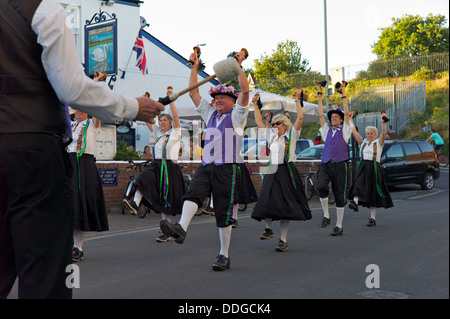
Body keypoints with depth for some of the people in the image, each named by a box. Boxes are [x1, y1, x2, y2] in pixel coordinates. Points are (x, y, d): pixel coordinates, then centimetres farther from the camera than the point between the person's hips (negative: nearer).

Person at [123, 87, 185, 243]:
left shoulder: (175, 133, 2)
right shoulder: (158, 133, 16)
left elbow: (175, 116, -11)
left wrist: (171, 99, -15)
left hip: (170, 168, -5)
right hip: (156, 165, 5)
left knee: (166, 200, -3)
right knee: (144, 178, -28)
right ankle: (135, 204, -47)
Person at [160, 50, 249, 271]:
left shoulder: (237, 116, 6)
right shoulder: (210, 114, 21)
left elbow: (245, 91, -10)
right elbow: (193, 92, 18)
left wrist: (238, 66, -9)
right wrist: (195, 67, 14)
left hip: (226, 169, -4)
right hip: (206, 167, 5)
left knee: (223, 213, -3)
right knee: (193, 194, -24)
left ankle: (224, 255, 5)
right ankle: (181, 228, -45)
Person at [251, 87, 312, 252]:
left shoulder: (291, 135, 2)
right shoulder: (271, 136, 15)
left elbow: (300, 118, -9)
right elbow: (259, 122, 21)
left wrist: (297, 99, -8)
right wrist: (255, 105, 20)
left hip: (287, 172, -4)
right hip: (272, 172, 5)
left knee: (284, 205, -4)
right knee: (266, 202, -6)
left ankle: (283, 240, 0)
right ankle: (268, 228, 19)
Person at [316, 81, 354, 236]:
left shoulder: (345, 131, 11)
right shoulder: (327, 131, 19)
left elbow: (346, 113, 2)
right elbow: (320, 115, 16)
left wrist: (343, 95, 2)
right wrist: (320, 96, 14)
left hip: (339, 166, -2)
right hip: (325, 165, 2)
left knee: (339, 195, 0)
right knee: (322, 187, -26)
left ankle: (339, 226, 7)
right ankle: (326, 216, -13)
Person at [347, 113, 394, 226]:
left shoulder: (378, 142, 4)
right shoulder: (363, 142, 15)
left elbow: (383, 133, -12)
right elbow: (354, 131, 12)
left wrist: (383, 122, -26)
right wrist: (350, 119, 8)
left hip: (374, 168, -3)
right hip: (363, 167, 4)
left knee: (373, 192, -2)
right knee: (359, 185, -23)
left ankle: (373, 218, 1)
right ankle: (355, 201, -46)